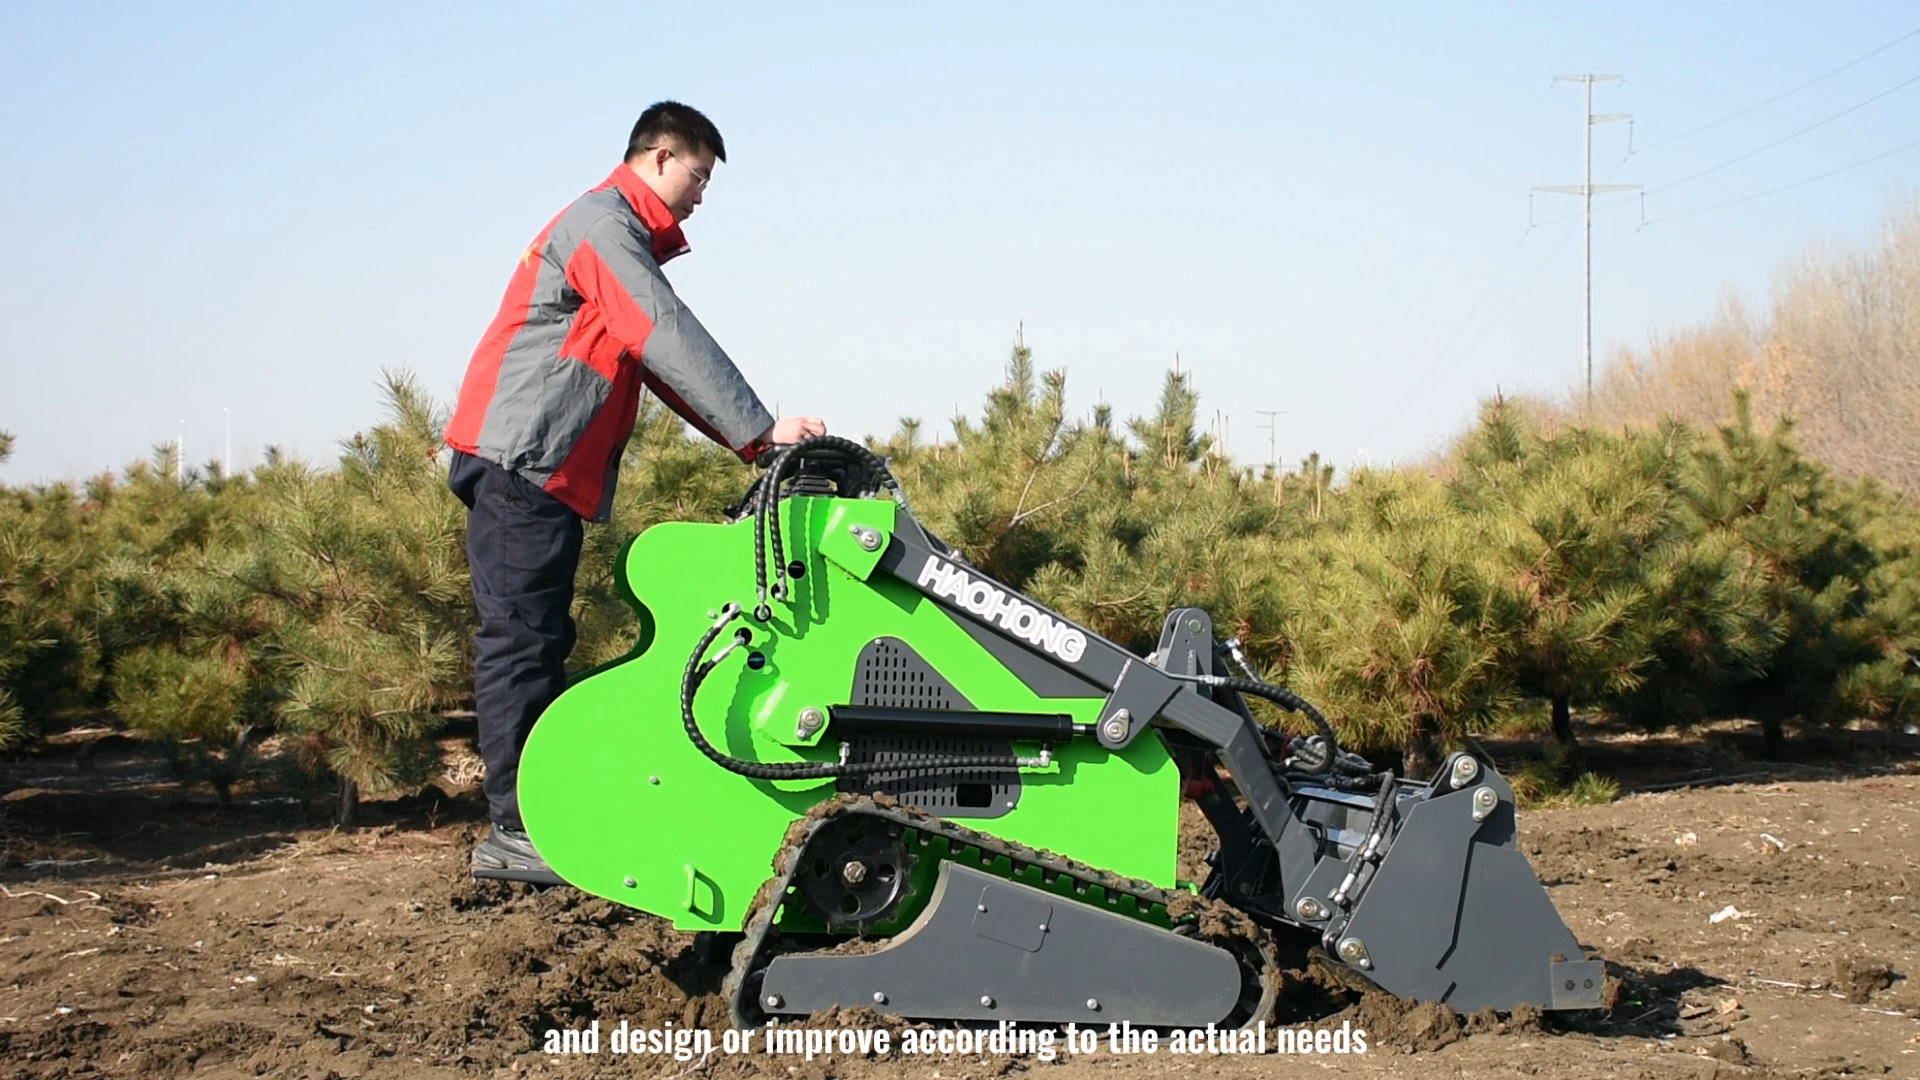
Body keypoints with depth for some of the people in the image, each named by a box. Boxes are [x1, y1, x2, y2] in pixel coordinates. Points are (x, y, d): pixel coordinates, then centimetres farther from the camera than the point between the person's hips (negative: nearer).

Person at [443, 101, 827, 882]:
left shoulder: (627, 240, 23)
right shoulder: (601, 223, -9)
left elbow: (659, 367, 22)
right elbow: (669, 341, -19)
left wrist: (755, 447, 13)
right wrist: (762, 429, -19)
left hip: (550, 474, 10)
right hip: (520, 460, -10)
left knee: (538, 643, 9)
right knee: (522, 641, -10)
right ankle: (516, 830, -10)